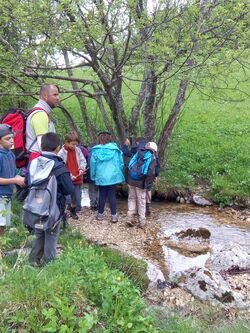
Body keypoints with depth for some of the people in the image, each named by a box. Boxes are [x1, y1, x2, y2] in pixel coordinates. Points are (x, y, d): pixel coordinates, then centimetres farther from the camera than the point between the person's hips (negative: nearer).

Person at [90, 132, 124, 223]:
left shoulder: (95, 151, -5)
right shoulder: (115, 150, -4)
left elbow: (93, 164, 2)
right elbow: (121, 163, 3)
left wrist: (93, 176, 13)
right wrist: (118, 173, 18)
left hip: (101, 177, 0)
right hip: (113, 176, 0)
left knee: (102, 195, 12)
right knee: (112, 195, 6)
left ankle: (100, 214, 22)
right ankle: (114, 215, 8)